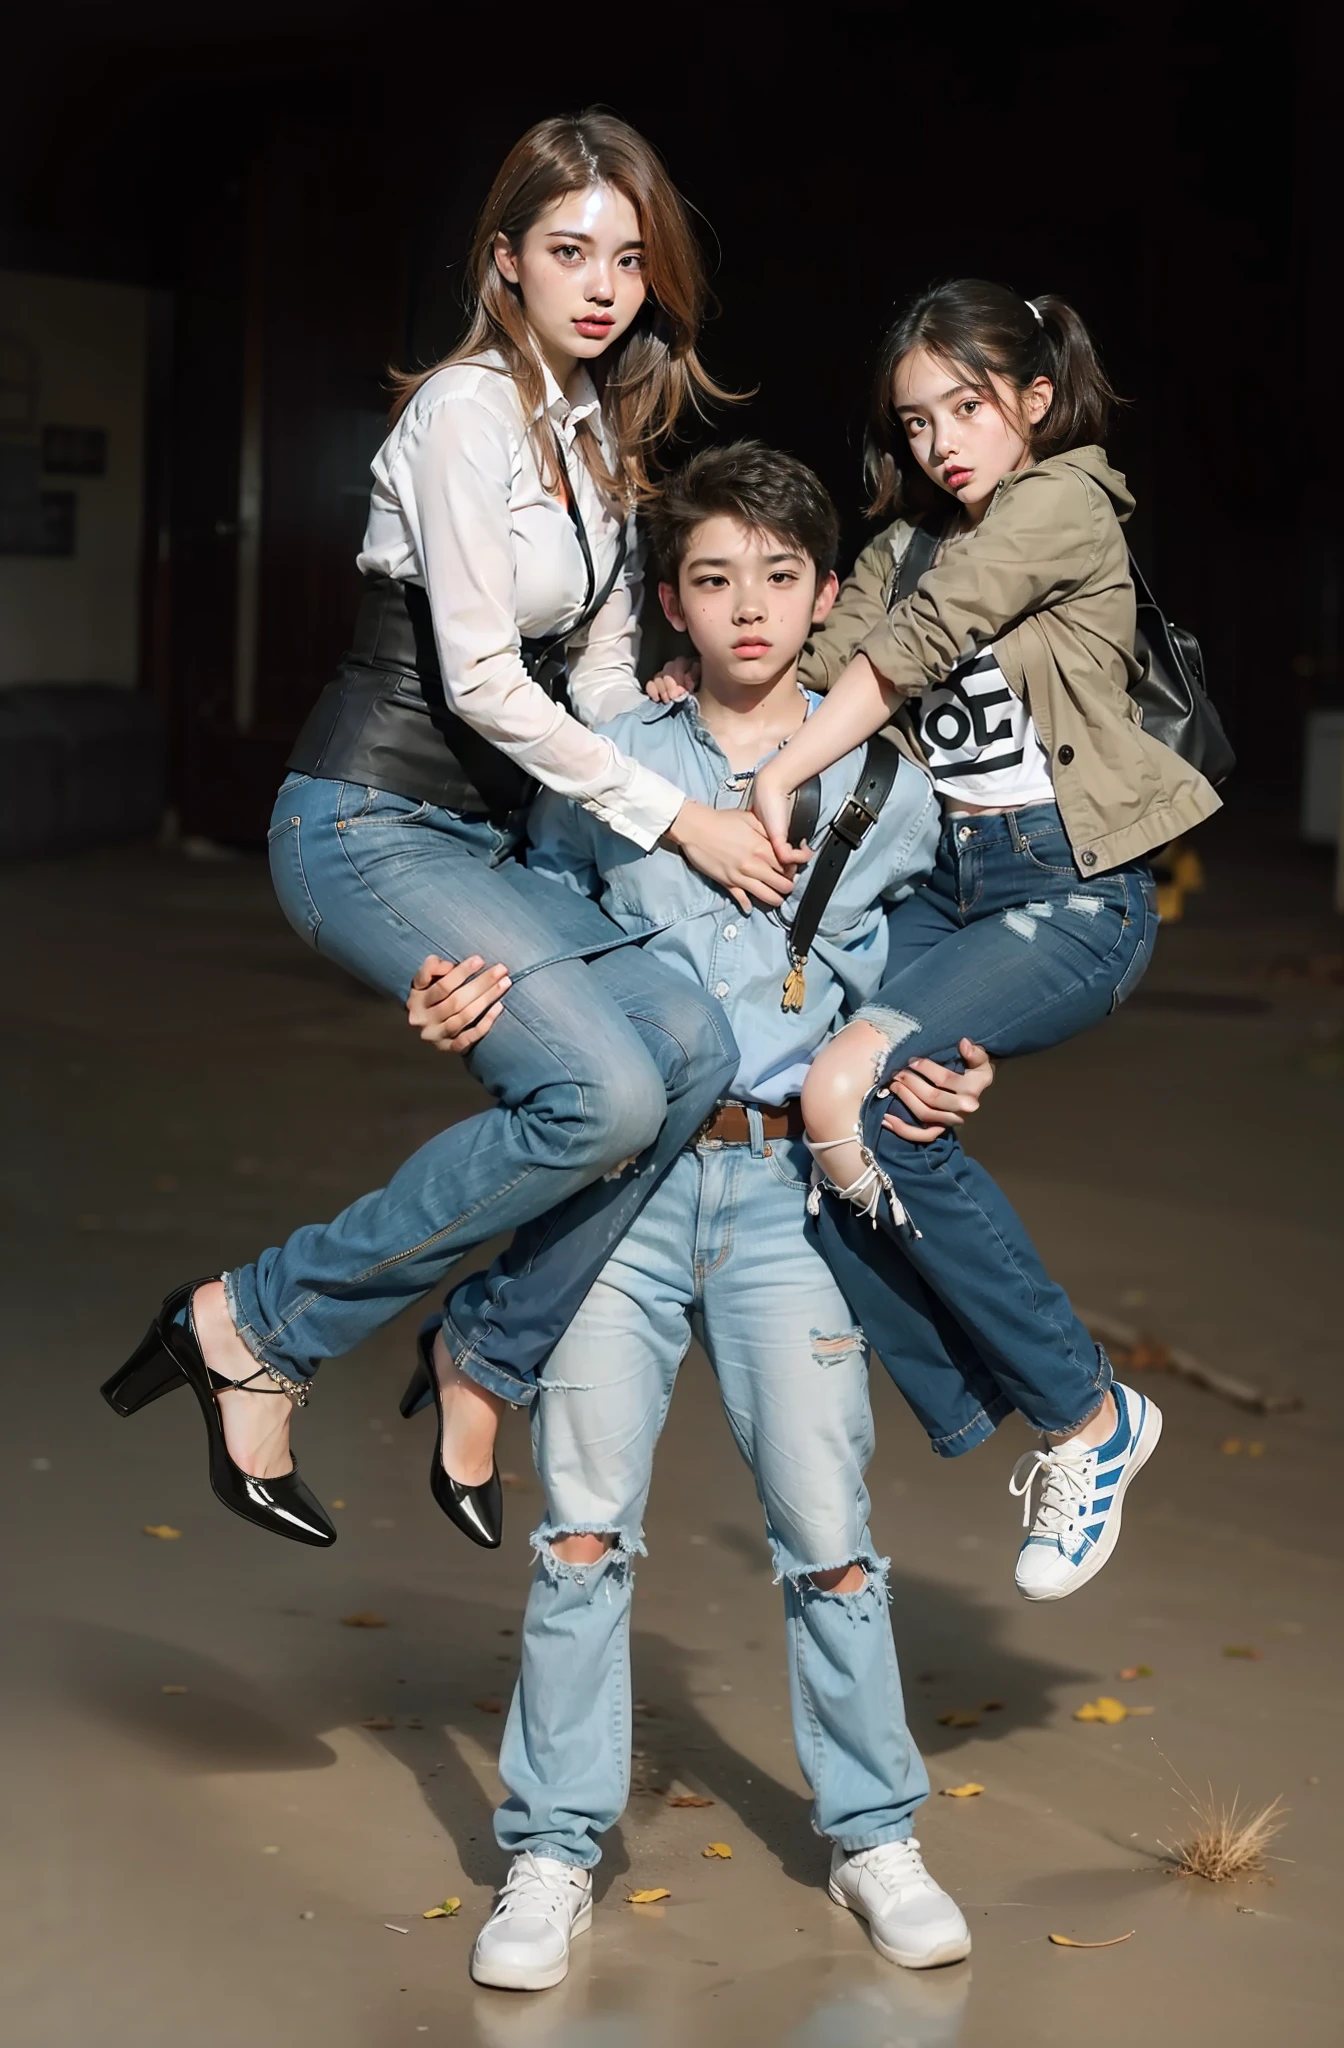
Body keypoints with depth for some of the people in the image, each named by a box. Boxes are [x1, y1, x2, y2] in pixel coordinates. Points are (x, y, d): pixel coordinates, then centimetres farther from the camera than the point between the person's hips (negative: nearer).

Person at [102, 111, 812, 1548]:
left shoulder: (602, 430, 15)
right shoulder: (467, 409, -12)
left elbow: (598, 671, 20)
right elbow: (479, 678, -17)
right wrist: (672, 818, -14)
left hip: (484, 840, 8)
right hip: (368, 825, -8)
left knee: (691, 1043, -17)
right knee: (605, 1094, -25)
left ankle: (484, 1353, -3)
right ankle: (254, 1326, -11)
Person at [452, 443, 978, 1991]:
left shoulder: (888, 789, 7)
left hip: (784, 1184, 0)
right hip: (622, 1177, 0)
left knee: (827, 1528, 0)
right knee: (584, 1524, -1)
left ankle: (874, 1839, 17)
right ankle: (553, 1854, 10)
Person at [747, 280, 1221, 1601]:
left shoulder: (1064, 503, -5)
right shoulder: (907, 543, 19)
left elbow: (907, 650, -14)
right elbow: (818, 664, 6)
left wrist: (779, 779, -17)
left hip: (1072, 894, -7)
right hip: (948, 884, 7)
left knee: (855, 1096, -26)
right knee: (788, 1115, -13)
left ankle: (1085, 1412, -11)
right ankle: (985, 1413, 0)